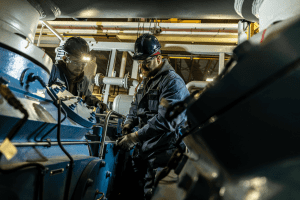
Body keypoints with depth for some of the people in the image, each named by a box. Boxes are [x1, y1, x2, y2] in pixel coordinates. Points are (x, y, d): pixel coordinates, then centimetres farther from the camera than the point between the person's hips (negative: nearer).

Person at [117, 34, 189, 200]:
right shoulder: (145, 82, 15)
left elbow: (165, 120, -25)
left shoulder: (172, 82, -16)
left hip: (162, 152, -8)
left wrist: (136, 137, -23)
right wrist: (128, 125, 3)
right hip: (143, 149, 8)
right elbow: (135, 107, 22)